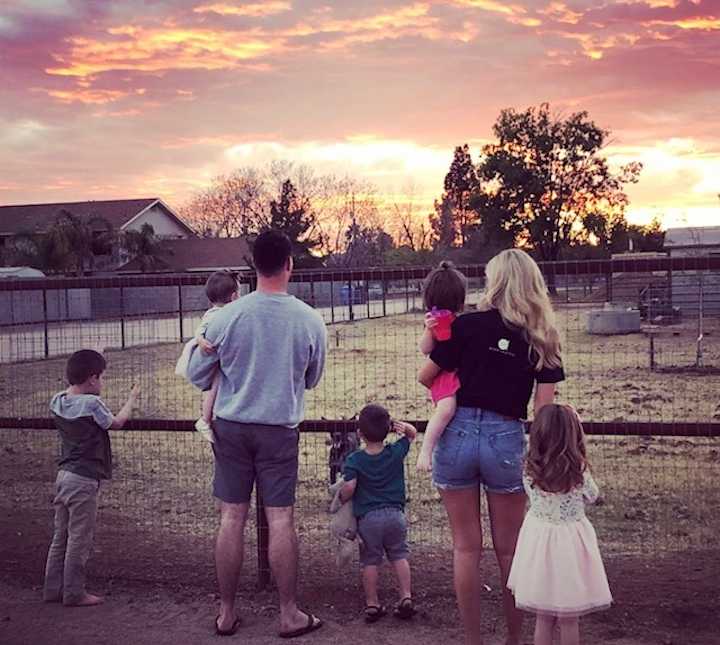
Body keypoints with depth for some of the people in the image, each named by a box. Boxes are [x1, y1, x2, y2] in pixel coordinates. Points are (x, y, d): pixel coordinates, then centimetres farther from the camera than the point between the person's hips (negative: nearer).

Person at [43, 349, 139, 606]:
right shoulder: (92, 403, -15)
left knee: (60, 537, 15)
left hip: (63, 475, 8)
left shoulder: (57, 401, 2)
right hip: (84, 480, -7)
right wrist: (132, 398, 14)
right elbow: (116, 422, 0)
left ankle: (53, 588, 22)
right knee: (80, 540, 2)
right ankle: (74, 593, 8)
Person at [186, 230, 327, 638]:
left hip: (231, 426, 1)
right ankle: (290, 615, 14)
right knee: (281, 520, 5)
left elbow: (197, 376, 2)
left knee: (232, 519, 8)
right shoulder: (310, 320, -8)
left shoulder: (226, 317, -9)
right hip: (280, 429, -1)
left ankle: (227, 614, 18)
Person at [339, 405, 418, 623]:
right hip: (394, 513, 2)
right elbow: (412, 433, 14)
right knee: (399, 556, 13)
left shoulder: (354, 460, -8)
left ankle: (372, 604, 12)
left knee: (370, 561, 8)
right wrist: (399, 424, -5)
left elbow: (349, 487, -16)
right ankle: (406, 597, 7)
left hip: (367, 517, -2)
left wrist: (341, 498, 4)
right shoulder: (396, 453, -2)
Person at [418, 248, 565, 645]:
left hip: (458, 434, -1)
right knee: (509, 549, 14)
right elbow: (544, 409, 0)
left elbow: (425, 377, 3)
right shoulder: (542, 339, 2)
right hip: (507, 440, 1)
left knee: (466, 547, 9)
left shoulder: (469, 325, -3)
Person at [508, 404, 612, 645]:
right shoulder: (579, 471, -18)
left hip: (539, 540, 3)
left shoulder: (530, 470, -11)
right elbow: (592, 497, 2)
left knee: (543, 618, 16)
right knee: (569, 620, 12)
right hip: (570, 543, -2)